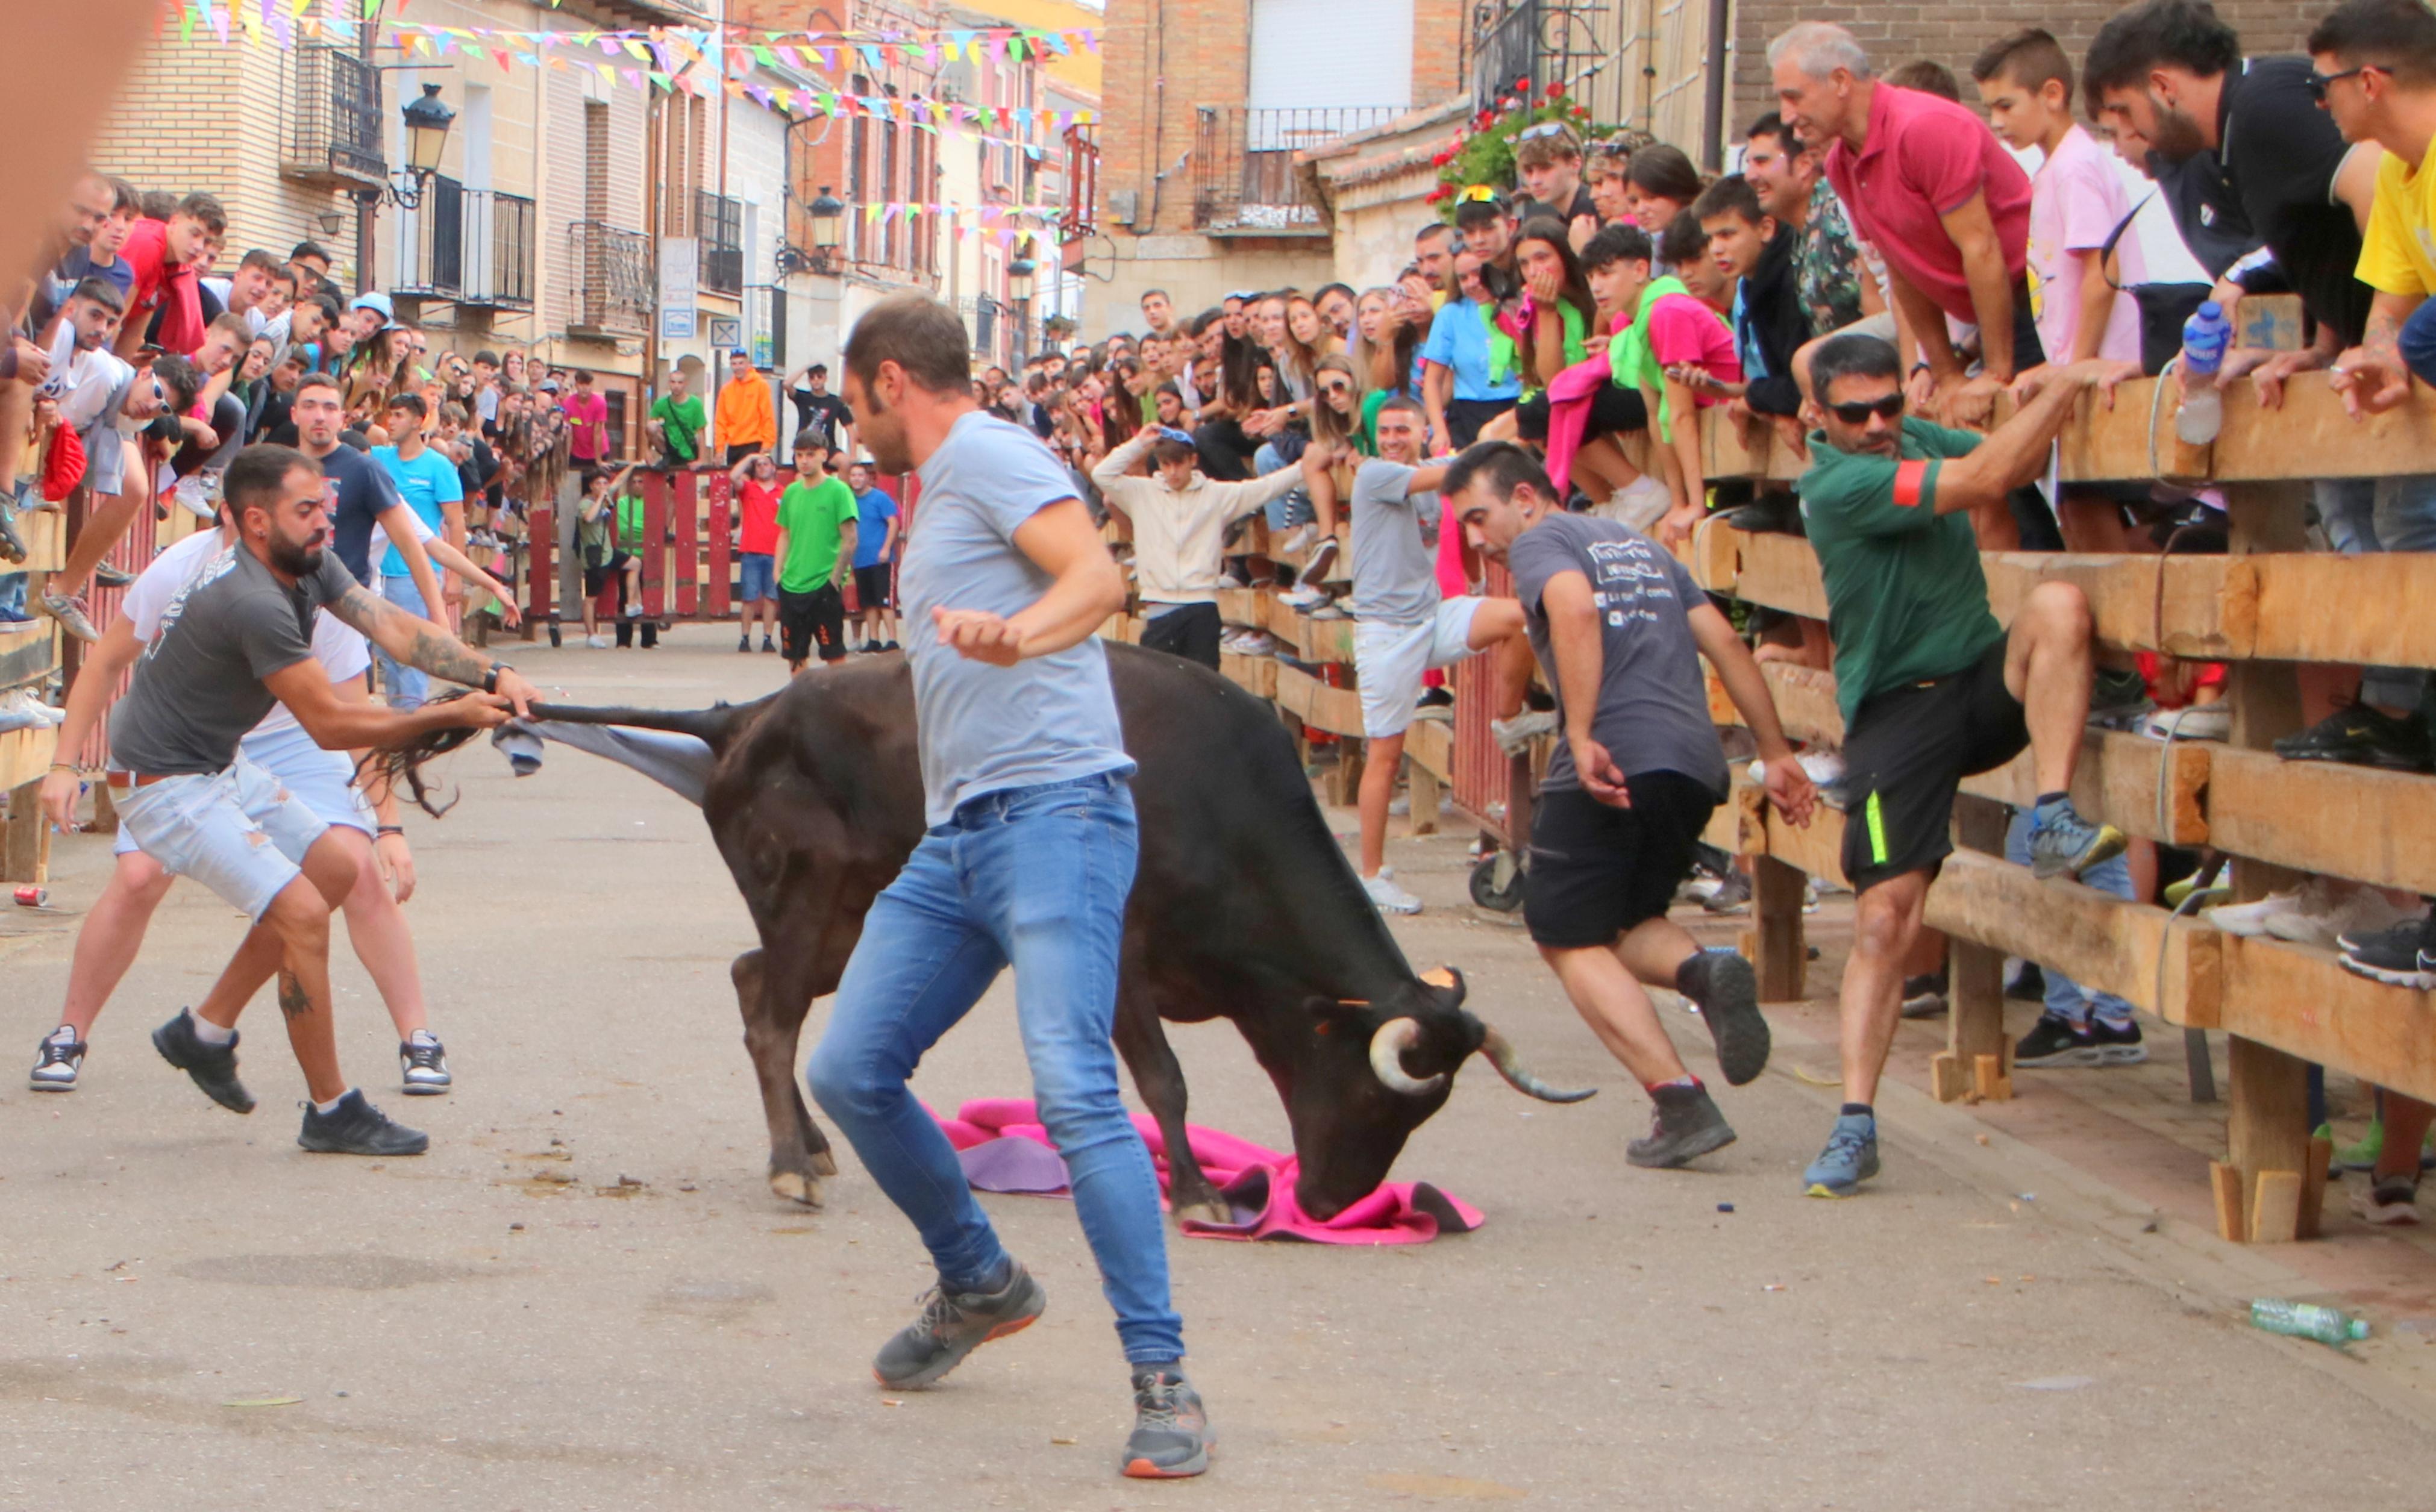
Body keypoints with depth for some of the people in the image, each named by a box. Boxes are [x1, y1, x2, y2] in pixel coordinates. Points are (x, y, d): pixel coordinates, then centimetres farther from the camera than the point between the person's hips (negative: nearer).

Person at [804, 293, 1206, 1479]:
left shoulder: (988, 455, -4)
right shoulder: (939, 494, 25)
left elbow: (1099, 578, -22)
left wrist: (1019, 634, -37)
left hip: (1054, 813, -10)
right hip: (956, 840, 10)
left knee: (1074, 1090, -20)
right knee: (849, 1074, 6)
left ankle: (1163, 1382, -16)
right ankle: (979, 1283, 25)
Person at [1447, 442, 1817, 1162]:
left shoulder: (1541, 542, 4)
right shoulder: (1639, 544, 27)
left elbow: (1575, 608, -19)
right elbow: (1725, 642, 21)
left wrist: (1582, 739, -25)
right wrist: (1776, 753, 20)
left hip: (1614, 763, -8)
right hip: (1697, 762, 8)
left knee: (1570, 941, 4)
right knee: (1625, 923, 24)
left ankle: (1681, 1102, -11)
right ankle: (1704, 971, -9)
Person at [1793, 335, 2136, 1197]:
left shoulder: (1917, 441, 10)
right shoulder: (1837, 484, -15)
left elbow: (2021, 466, 17)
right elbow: (1983, 479, -22)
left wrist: (2043, 396, -3)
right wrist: (2068, 382, -16)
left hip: (1985, 679, 6)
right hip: (1897, 707, -6)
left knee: (2058, 604, -26)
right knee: (1886, 917, -14)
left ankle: (2054, 823, -24)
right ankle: (1855, 1124, -8)